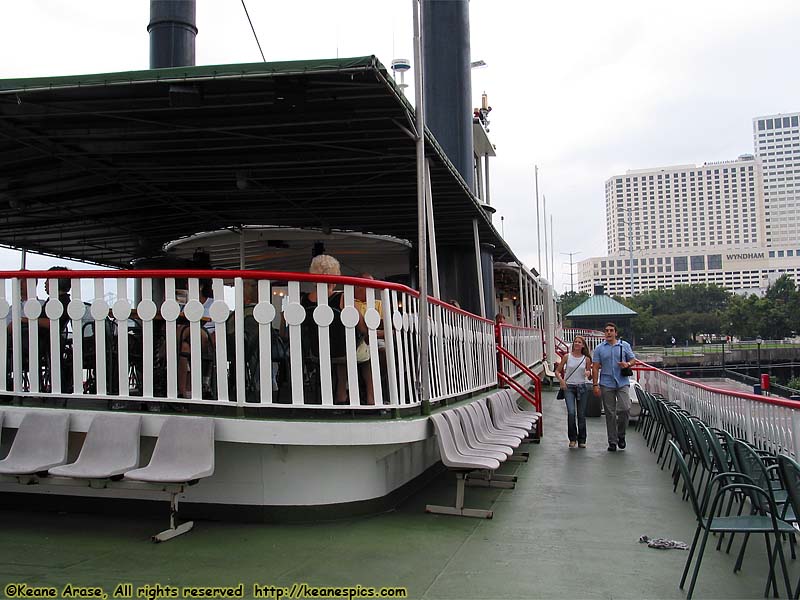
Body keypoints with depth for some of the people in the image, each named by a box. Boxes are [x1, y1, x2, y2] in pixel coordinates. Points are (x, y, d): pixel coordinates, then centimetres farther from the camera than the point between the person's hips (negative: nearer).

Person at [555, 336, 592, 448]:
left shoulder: (586, 359, 3)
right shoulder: (567, 357, 1)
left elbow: (589, 375, 11)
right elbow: (557, 371, 5)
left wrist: (588, 373, -13)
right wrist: (561, 379, -14)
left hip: (582, 387, 1)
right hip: (569, 387, -1)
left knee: (581, 414, 6)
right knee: (571, 413, -15)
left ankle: (582, 440, 18)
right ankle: (572, 438, 0)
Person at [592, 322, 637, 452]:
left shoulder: (624, 345, 7)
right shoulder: (599, 348, 5)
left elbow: (633, 360, 12)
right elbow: (595, 367, 2)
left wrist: (628, 364, -12)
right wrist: (595, 385, -5)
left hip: (622, 383, 0)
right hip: (606, 385, 0)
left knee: (625, 408, -13)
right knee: (610, 413, 3)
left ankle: (621, 435, 11)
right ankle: (612, 441, 12)